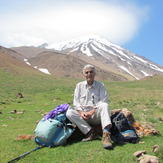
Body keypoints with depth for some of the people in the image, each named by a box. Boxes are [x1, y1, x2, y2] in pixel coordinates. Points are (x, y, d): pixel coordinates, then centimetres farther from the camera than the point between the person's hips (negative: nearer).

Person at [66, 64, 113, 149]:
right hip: (83, 116, 3)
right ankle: (90, 132, -27)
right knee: (69, 113, -24)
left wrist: (92, 112, -19)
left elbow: (103, 101, -6)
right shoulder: (79, 86, 11)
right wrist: (81, 112, -13)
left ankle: (105, 134, -45)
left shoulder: (100, 85, 4)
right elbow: (76, 102, 7)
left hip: (96, 115, -2)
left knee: (104, 105, -33)